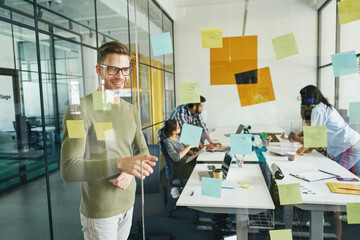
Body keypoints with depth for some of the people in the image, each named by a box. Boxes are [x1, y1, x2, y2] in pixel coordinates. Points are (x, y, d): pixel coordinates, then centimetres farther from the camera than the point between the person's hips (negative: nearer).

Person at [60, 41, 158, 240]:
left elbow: (142, 151, 10)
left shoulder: (131, 110, 4)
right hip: (99, 212, -6)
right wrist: (120, 164, -34)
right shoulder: (81, 110, -17)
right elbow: (68, 169, -23)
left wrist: (130, 173, -10)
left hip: (128, 204, 6)